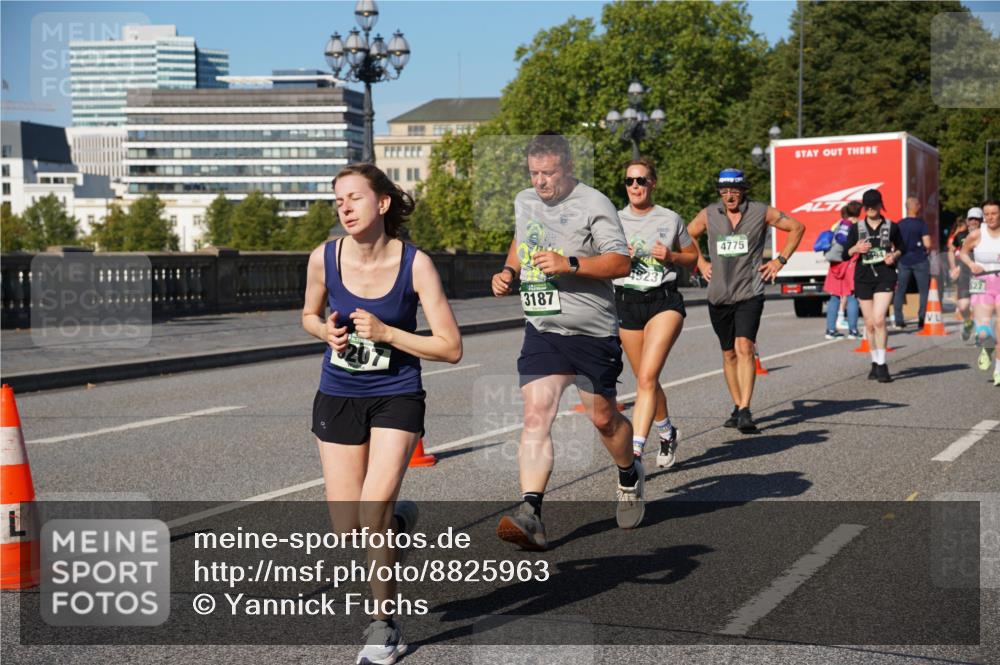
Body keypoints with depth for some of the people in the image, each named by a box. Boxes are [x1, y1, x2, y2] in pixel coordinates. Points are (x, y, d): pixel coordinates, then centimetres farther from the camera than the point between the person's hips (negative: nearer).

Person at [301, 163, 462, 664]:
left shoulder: (415, 264, -15)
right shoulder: (324, 257, -8)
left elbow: (450, 348, -13)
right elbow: (309, 315, 12)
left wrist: (385, 333, -22)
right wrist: (328, 332, -11)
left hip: (396, 398, -3)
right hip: (338, 398, 3)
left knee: (373, 512, -18)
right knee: (347, 530, 2)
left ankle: (385, 624, 3)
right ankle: (398, 519, 38)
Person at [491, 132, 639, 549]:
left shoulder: (593, 205, -10)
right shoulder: (524, 202, 10)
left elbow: (621, 263, -15)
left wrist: (570, 264, -25)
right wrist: (509, 271, 12)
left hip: (592, 333, -4)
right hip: (541, 330, 4)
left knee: (603, 417, 10)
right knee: (535, 415, -12)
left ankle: (630, 476, 41)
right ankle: (530, 514, -20)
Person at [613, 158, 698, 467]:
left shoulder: (671, 219, 4)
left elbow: (692, 256, 14)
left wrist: (671, 256, -6)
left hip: (664, 300, -3)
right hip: (626, 302, 3)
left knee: (646, 377, -19)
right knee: (646, 381, 13)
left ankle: (634, 451, -25)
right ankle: (667, 433, 39)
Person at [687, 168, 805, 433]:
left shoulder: (761, 212, -3)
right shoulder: (708, 214, 3)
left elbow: (796, 227, 10)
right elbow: (688, 235, 22)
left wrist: (780, 260, 5)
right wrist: (701, 263, 13)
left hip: (749, 294, -3)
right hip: (718, 295, 3)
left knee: (744, 347, -19)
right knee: (729, 354, 10)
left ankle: (745, 411, -22)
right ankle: (738, 407, 23)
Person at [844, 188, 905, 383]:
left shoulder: (891, 227, 6)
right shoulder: (856, 228, 8)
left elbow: (901, 248, 18)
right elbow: (845, 253, 9)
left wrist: (894, 255, -4)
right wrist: (856, 248, -11)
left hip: (885, 277, -2)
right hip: (863, 278, 2)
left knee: (879, 319, -18)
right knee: (870, 324, 6)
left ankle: (882, 365, -14)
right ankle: (875, 363, 18)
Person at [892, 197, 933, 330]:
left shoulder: (899, 224, 2)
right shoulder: (921, 224, -9)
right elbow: (927, 244, -14)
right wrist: (926, 248, 7)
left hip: (903, 260, 3)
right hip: (920, 261, -3)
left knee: (900, 291, 10)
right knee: (924, 291, 5)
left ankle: (899, 321, 6)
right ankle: (921, 320, 0)